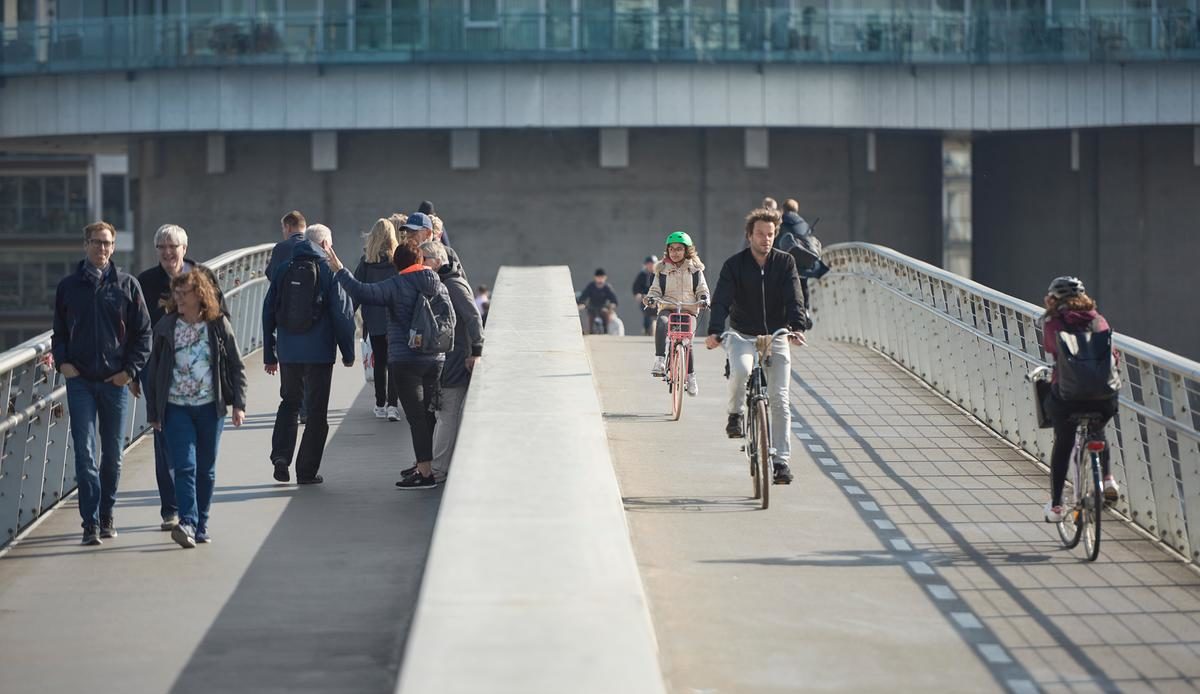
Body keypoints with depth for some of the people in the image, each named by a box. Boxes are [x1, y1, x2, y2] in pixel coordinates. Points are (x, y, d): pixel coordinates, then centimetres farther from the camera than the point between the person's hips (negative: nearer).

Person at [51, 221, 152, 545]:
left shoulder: (127, 285, 3)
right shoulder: (68, 286, 6)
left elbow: (143, 332, 5)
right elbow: (59, 332, 15)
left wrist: (131, 369, -5)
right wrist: (62, 361, -2)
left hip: (115, 381, 0)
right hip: (80, 381, 0)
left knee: (113, 455, 9)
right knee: (85, 453, -8)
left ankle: (107, 515, 23)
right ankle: (91, 523, -8)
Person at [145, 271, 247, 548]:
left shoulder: (218, 325, 2)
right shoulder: (165, 327, 3)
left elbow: (236, 366, 6)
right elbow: (153, 371, 8)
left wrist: (238, 404, -1)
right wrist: (153, 412, 7)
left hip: (210, 407, 1)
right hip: (176, 408, -1)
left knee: (206, 469, 6)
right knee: (185, 465, -14)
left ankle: (201, 526, 15)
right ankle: (187, 523, -22)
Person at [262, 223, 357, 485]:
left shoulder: (283, 271, 5)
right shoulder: (330, 271, -6)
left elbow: (268, 313, 7)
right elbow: (343, 314, -7)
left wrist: (269, 354, 14)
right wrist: (348, 353, 2)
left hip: (288, 353, 3)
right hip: (319, 353, -3)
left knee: (289, 402, 20)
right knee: (316, 410, 6)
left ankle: (281, 455, 2)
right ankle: (306, 470, 7)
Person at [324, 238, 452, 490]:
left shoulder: (395, 285, -10)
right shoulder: (439, 286, 7)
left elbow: (363, 293, -19)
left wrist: (340, 271, -12)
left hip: (405, 361, -6)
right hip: (436, 360, 6)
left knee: (416, 415, -5)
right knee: (428, 414, 15)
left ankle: (425, 472, -8)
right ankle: (426, 465, 21)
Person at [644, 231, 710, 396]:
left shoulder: (694, 269, 9)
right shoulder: (662, 269, 10)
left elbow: (702, 288, 8)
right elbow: (655, 289, 8)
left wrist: (704, 299, -14)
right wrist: (651, 298, -14)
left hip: (688, 309, 0)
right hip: (667, 308, 0)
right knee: (661, 323, -36)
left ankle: (691, 377, 5)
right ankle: (659, 360, -39)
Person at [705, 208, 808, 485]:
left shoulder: (785, 262, -1)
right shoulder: (734, 264, -4)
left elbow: (794, 298, -11)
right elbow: (721, 300, -14)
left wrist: (797, 327, -31)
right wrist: (715, 332, -32)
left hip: (776, 337, 1)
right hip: (743, 336, -1)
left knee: (780, 401, -3)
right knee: (740, 370, -34)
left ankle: (781, 461, 2)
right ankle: (735, 413, -3)